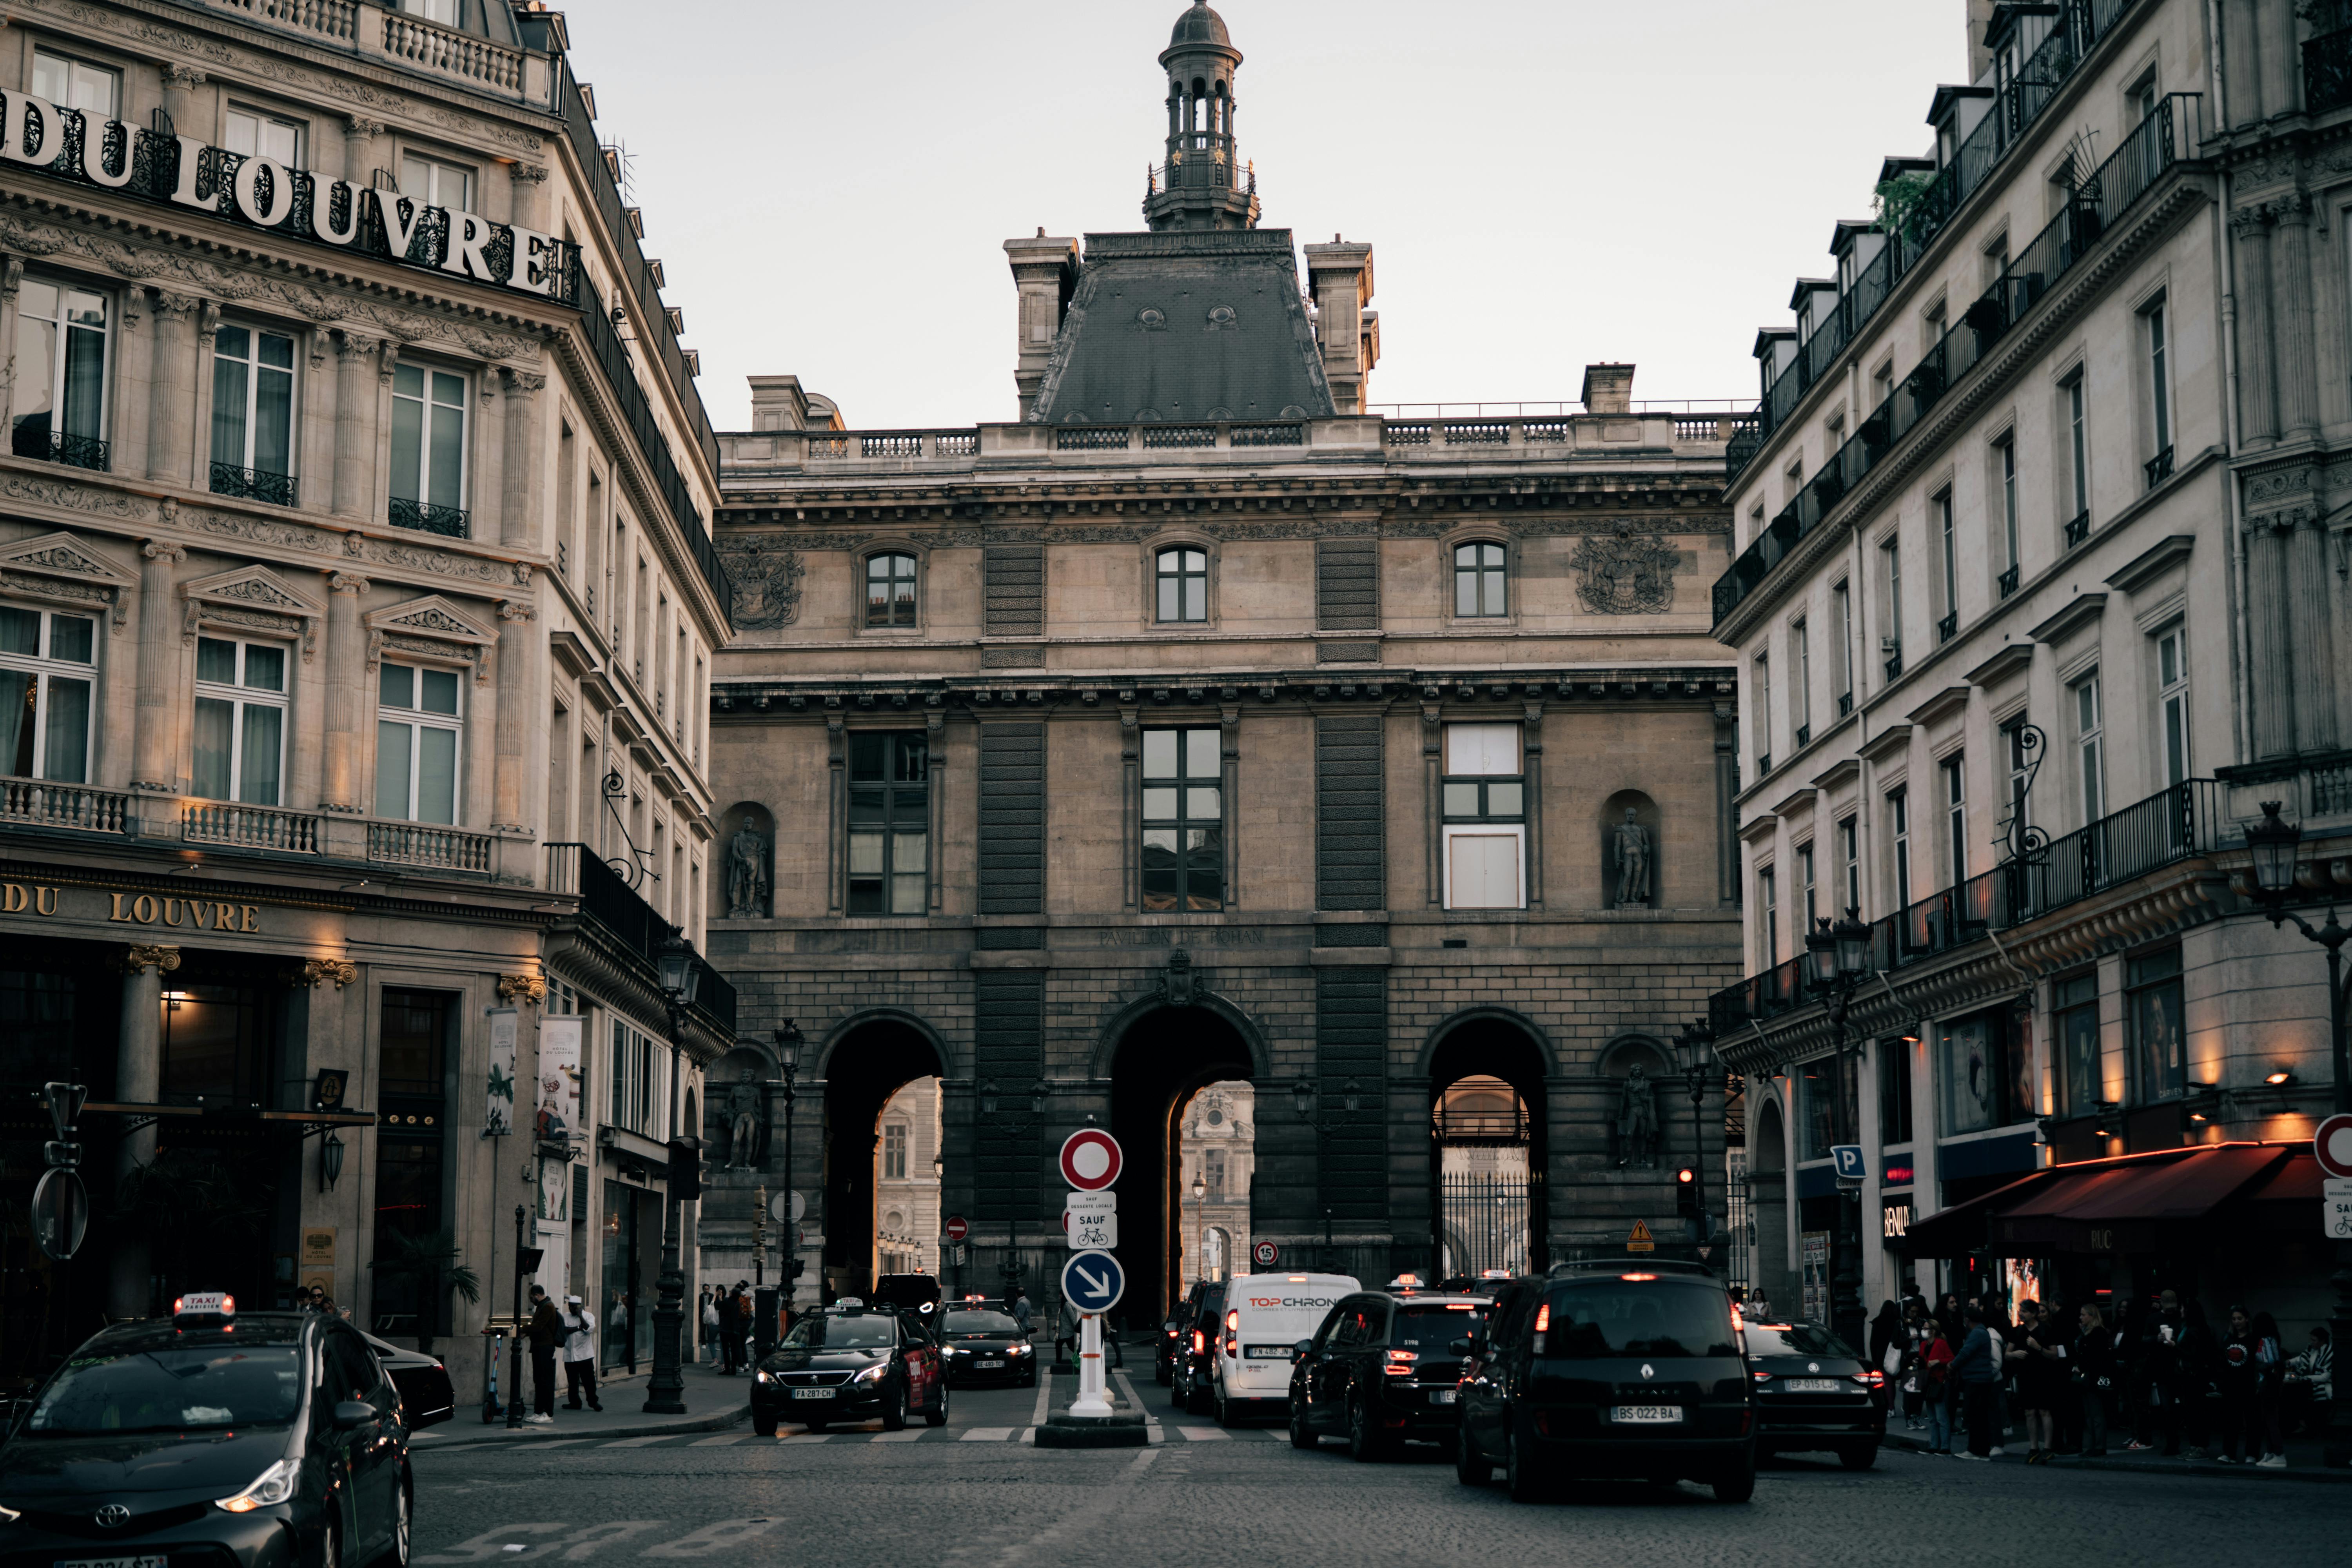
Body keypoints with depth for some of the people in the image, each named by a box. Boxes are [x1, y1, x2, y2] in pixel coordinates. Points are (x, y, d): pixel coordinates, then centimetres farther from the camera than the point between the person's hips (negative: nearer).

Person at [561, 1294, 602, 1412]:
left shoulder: (588, 1316, 2)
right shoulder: (566, 1317, 9)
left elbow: (589, 1329, -14)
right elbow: (564, 1330, -8)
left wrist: (580, 1316, -12)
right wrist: (579, 1328, -11)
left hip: (585, 1355, -3)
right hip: (570, 1355, 3)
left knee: (589, 1379, -4)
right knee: (572, 1380, 7)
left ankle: (593, 1401, 3)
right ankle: (574, 1402, 16)